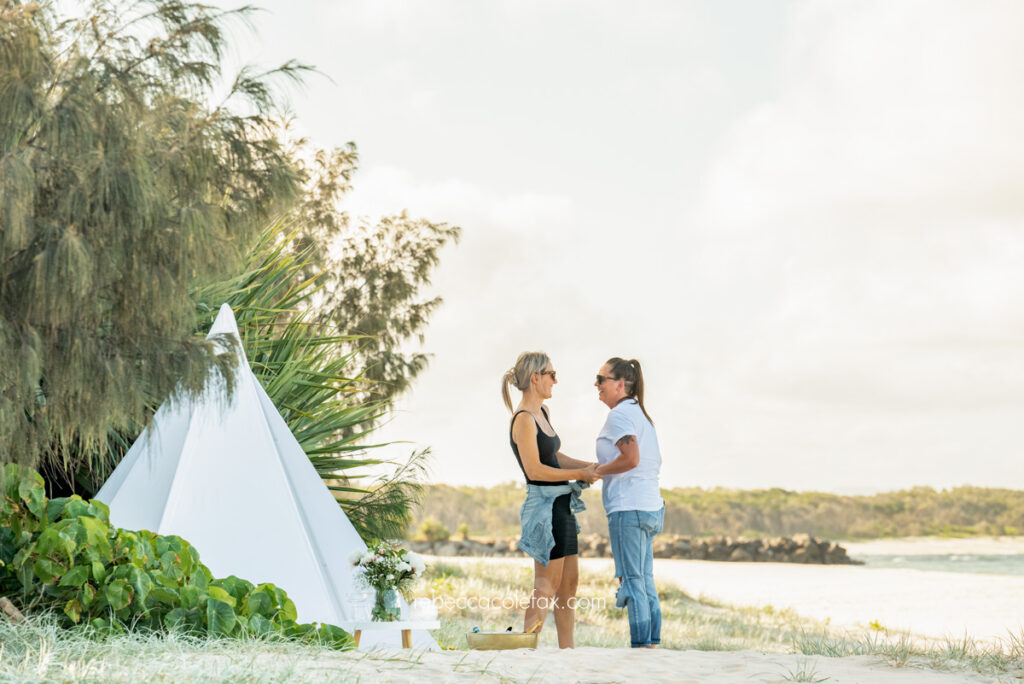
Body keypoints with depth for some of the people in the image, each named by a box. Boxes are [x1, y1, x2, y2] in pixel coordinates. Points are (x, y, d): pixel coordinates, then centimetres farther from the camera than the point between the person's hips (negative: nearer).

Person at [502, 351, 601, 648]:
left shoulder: (542, 412, 14)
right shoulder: (524, 420, -15)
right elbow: (535, 470, -19)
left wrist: (589, 466, 9)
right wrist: (580, 474, -14)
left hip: (562, 505, 9)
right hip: (544, 504, -9)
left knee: (569, 582, 9)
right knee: (548, 584, -7)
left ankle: (568, 651, 13)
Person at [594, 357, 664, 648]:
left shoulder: (620, 414, -10)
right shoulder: (641, 413, 20)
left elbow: (631, 458, -22)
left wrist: (596, 471, -10)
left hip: (628, 507, -10)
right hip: (651, 505, 10)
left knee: (633, 581, -7)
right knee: (646, 582, 11)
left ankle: (640, 646, -5)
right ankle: (652, 645, 13)